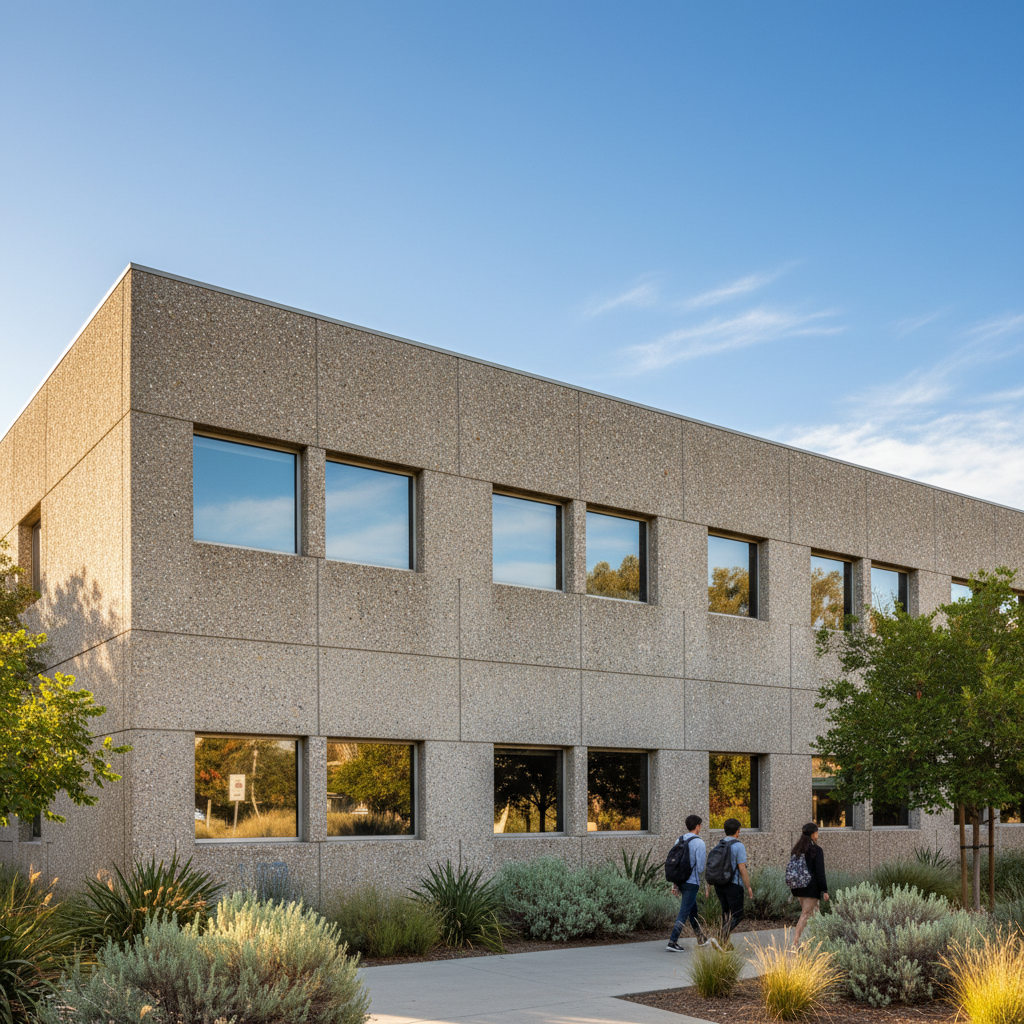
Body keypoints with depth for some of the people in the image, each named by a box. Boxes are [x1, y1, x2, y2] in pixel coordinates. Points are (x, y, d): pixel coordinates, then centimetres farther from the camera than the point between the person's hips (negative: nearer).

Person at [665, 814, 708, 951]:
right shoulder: (699, 843, -14)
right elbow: (700, 868, -15)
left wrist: (674, 884, 12)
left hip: (680, 880, 7)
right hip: (692, 882, -7)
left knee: (693, 910, 22)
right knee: (684, 913, -4)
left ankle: (701, 939, 36)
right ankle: (672, 942, -7)